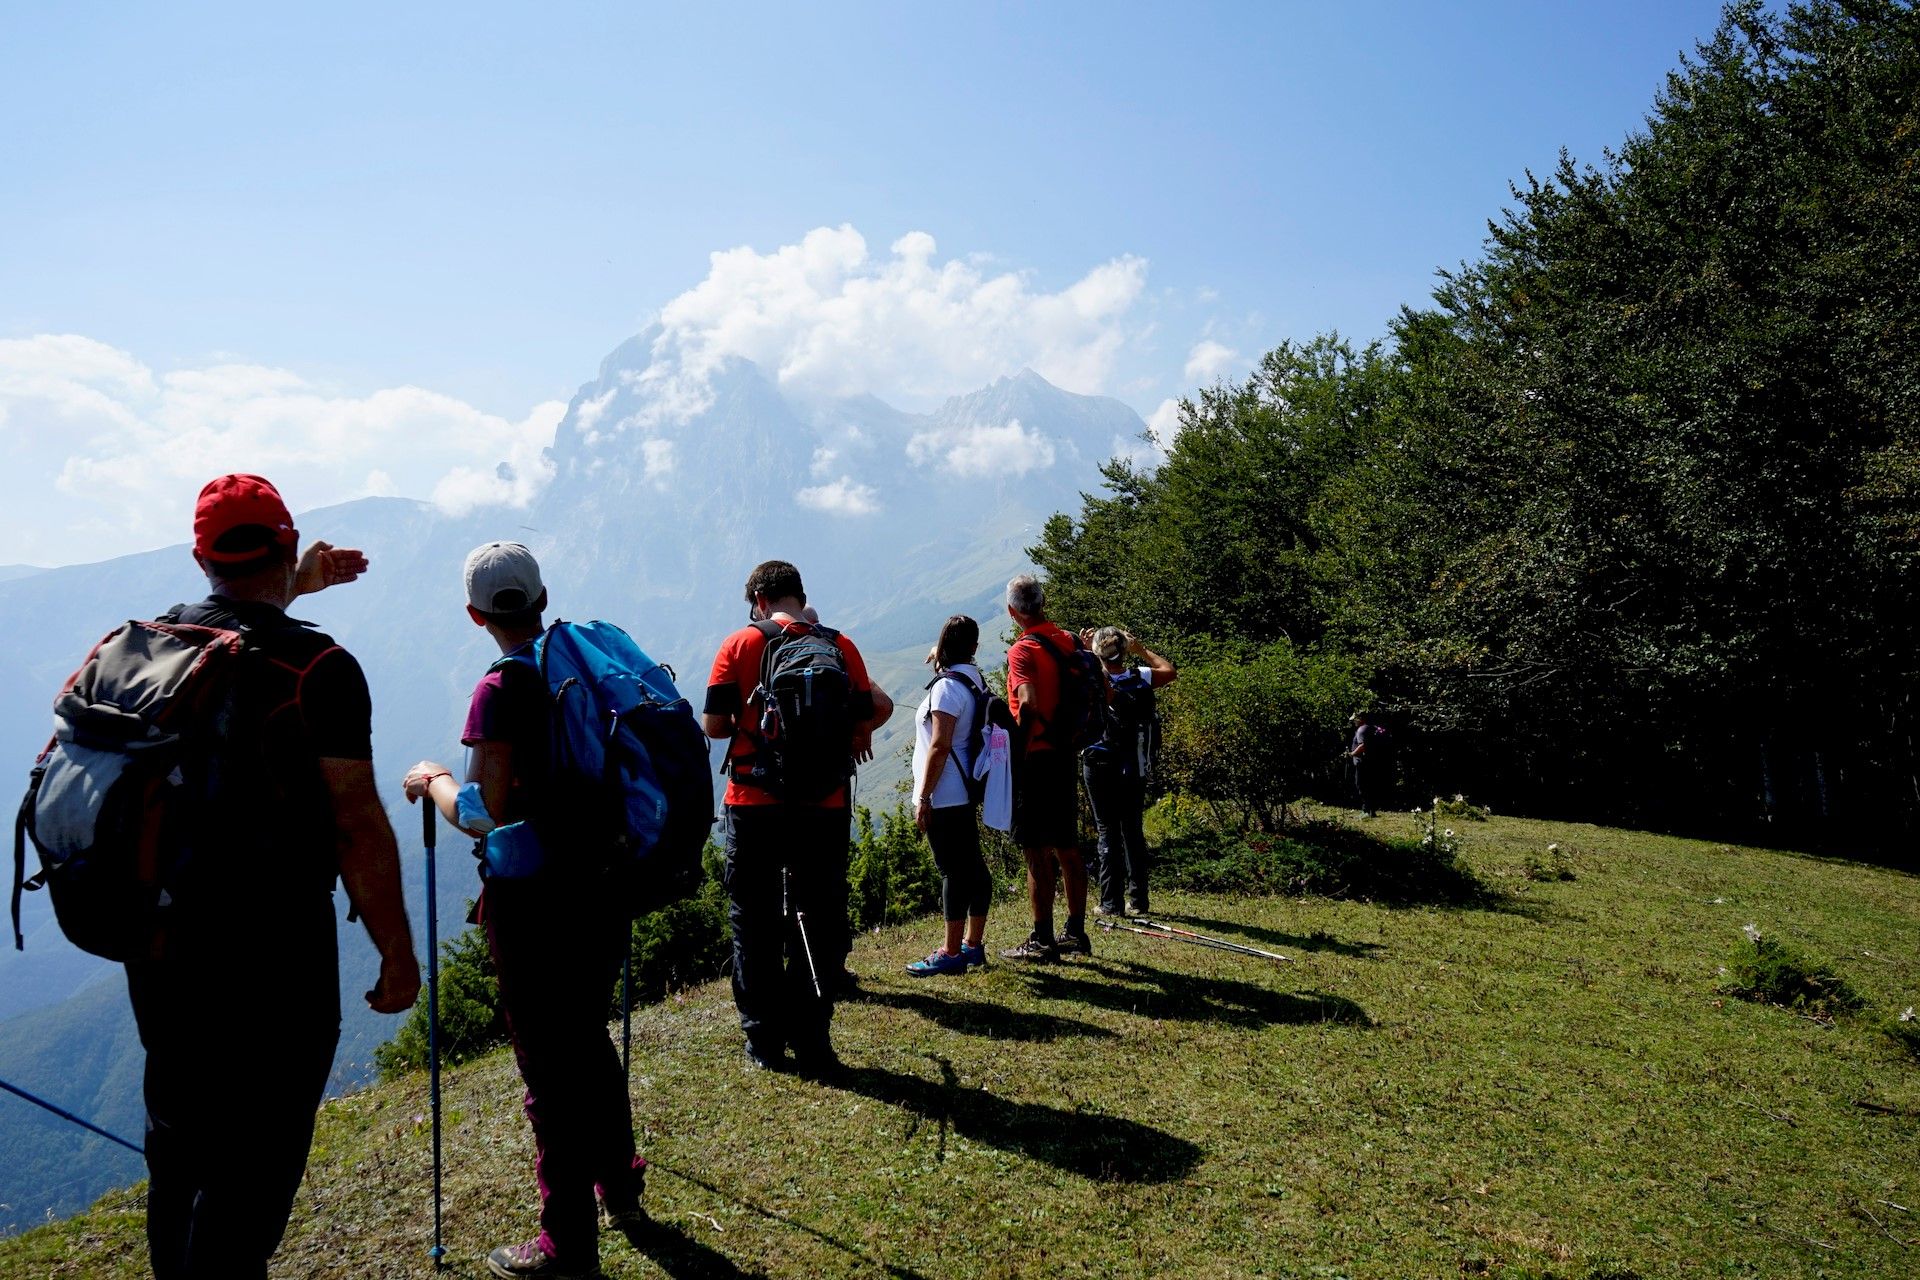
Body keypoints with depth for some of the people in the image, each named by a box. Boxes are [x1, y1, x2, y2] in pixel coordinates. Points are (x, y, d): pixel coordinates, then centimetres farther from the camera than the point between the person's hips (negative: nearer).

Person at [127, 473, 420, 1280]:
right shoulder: (319, 669, -19)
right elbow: (358, 827, -20)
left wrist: (293, 589, 36)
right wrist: (398, 954, -11)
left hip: (158, 936, 7)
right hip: (272, 951, -7)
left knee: (178, 1139, 25)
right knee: (252, 1163, 7)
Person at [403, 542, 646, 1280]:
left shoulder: (502, 691, -15)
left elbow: (482, 816, -17)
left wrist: (431, 779, 0)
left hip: (535, 901, -7)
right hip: (604, 883, 7)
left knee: (549, 1064, 5)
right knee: (589, 1037, 23)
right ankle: (620, 1186, 37)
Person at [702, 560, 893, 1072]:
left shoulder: (740, 645, -3)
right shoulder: (841, 647, 1)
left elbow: (713, 724, -6)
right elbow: (863, 723, 2)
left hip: (754, 805, -1)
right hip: (824, 808, 1)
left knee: (755, 925, 12)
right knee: (818, 924, 10)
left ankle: (765, 1041, 16)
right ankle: (811, 1043, 12)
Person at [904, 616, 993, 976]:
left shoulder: (947, 686, -17)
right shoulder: (974, 679, 10)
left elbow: (939, 746, -21)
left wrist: (923, 798, -18)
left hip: (944, 796, -10)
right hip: (964, 792, 10)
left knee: (953, 869, -4)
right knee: (971, 864, 13)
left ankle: (952, 953, 3)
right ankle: (973, 944, 24)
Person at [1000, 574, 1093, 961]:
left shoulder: (1023, 650, -15)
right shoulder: (1069, 642, 7)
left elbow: (1028, 705, -30)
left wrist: (1017, 751, -18)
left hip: (1034, 757, -8)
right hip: (1064, 755, 8)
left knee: (1036, 853, 0)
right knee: (1067, 848, 15)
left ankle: (1042, 940, 7)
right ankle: (1075, 933, 24)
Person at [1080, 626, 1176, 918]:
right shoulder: (1141, 677, -4)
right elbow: (1169, 671, 15)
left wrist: (1083, 649, 1)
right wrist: (1141, 649, 20)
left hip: (1100, 768, -3)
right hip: (1134, 769, 3)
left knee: (1107, 831, 2)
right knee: (1133, 830, 12)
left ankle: (1111, 902, 2)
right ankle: (1138, 901, 15)